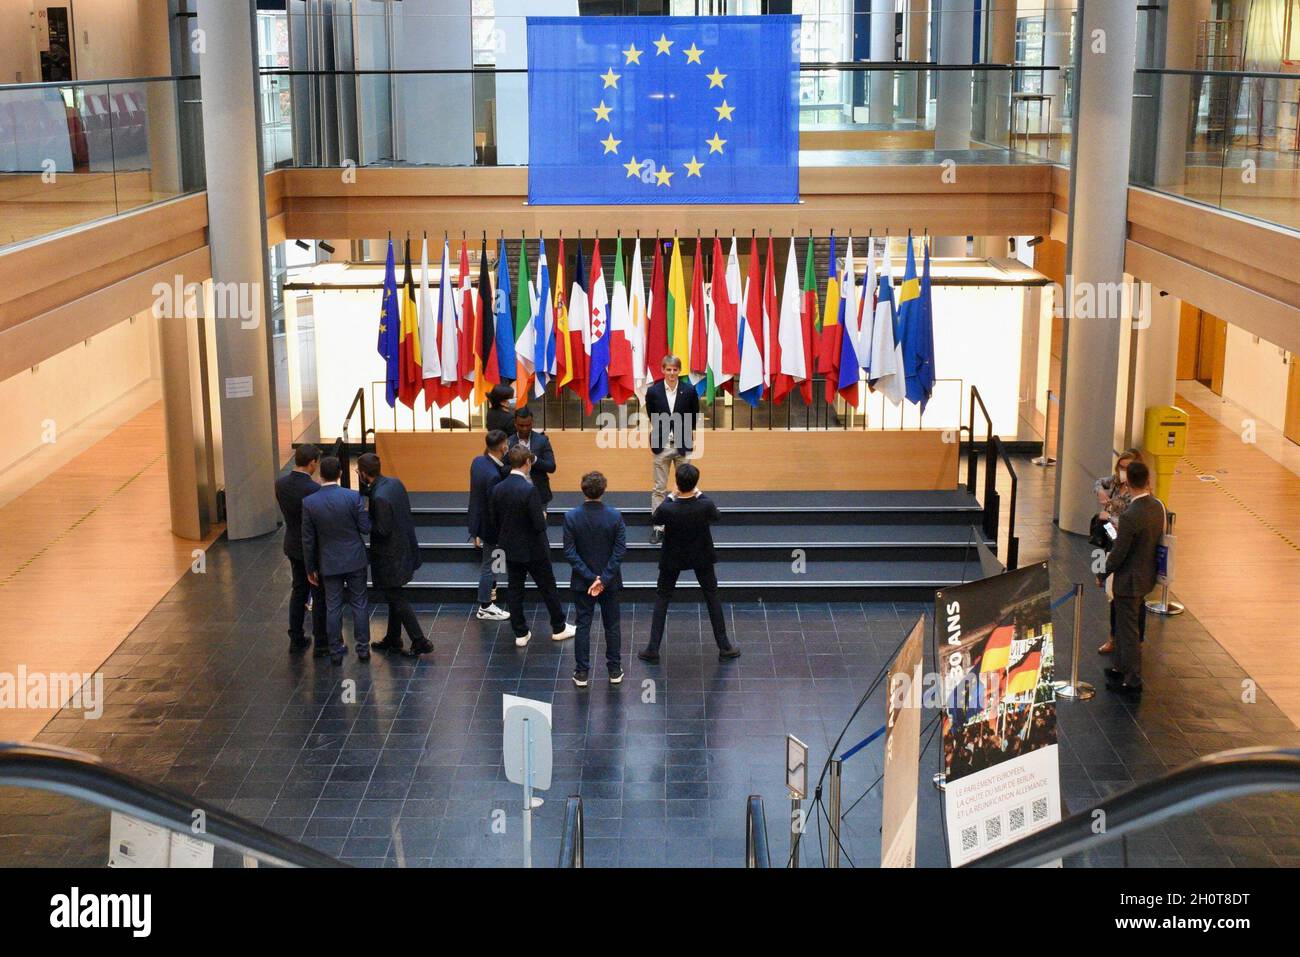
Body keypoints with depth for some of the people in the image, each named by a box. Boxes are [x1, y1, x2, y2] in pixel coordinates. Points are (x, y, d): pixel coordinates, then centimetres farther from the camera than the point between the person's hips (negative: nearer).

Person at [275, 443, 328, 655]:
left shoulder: (280, 483, -5)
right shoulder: (313, 490, -26)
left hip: (293, 545, 7)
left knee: (298, 591, 20)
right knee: (320, 596, 5)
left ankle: (296, 639, 27)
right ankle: (321, 644, 12)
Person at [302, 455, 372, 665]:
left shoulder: (309, 502, -11)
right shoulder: (353, 497, -15)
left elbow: (308, 540, -5)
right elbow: (366, 528, -9)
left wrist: (310, 568, 6)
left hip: (329, 563, 0)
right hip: (355, 560, 0)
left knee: (333, 608, 10)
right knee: (359, 604, 11)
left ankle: (336, 652, 17)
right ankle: (363, 648, 18)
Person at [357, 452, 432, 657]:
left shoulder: (380, 497, -28)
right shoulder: (394, 482, -1)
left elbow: (382, 530, -25)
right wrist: (366, 487, -1)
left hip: (390, 556, -9)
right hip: (403, 548, 9)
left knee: (396, 599, 4)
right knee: (394, 597, 21)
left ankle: (420, 642, 7)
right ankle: (393, 640, 34)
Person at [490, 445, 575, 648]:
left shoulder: (498, 489, -6)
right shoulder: (530, 489, -25)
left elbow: (494, 523, 3)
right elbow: (540, 525, -24)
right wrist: (543, 516, -2)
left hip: (511, 549, 5)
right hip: (534, 550, -5)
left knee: (514, 590, 12)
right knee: (548, 588, 12)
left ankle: (520, 633, 18)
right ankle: (559, 628, 26)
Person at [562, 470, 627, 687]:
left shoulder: (571, 517, -13)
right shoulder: (614, 516, -13)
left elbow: (569, 552, -14)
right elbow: (620, 550, -14)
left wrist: (590, 577, -12)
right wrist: (604, 579, -14)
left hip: (581, 581, 0)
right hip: (611, 580, 0)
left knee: (583, 625, 10)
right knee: (612, 625, 13)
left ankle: (581, 673, 13)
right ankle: (615, 671, 21)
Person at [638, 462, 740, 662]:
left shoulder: (667, 509, -28)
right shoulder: (705, 504, -26)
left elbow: (654, 520, -4)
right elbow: (716, 517, -1)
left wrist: (670, 497, 1)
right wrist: (700, 495, 6)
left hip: (673, 558, -1)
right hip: (701, 556, 1)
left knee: (662, 598, 15)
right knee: (712, 597, 17)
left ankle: (653, 649, 15)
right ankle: (724, 647, 21)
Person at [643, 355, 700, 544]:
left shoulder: (689, 391, -5)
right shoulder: (653, 391, -5)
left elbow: (695, 416, 7)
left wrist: (692, 438, 7)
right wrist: (659, 430, 11)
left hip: (683, 445, 0)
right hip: (662, 445, 0)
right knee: (659, 488, 3)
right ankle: (657, 526, 8)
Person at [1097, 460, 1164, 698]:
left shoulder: (1130, 516, -27)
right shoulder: (1158, 507, -3)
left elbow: (1118, 553, -20)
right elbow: (1159, 538, 9)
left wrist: (1102, 575, -6)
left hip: (1130, 580, -9)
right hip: (1147, 576, 9)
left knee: (1128, 631, 4)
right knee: (1124, 626, 24)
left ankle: (1133, 681, 14)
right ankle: (1125, 669, 39)